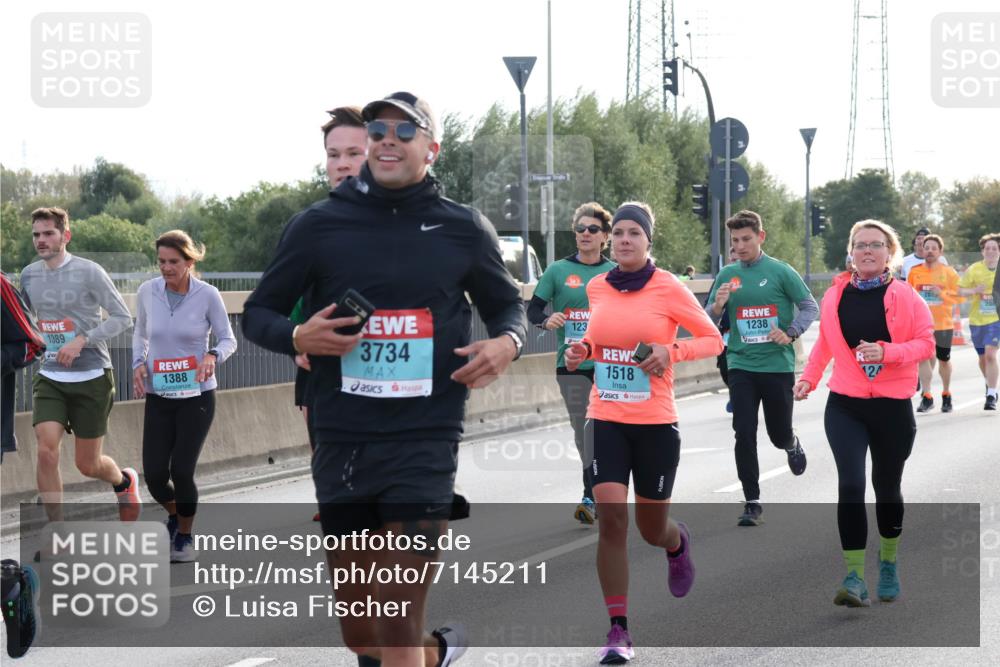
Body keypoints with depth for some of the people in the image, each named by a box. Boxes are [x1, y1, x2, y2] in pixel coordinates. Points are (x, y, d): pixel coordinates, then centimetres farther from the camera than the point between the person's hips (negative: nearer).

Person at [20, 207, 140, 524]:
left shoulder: (88, 272, -10)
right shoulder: (29, 275, 5)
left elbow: (122, 316, -9)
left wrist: (82, 340, -19)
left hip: (91, 378, -3)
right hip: (49, 378, 3)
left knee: (88, 465, 6)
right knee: (46, 450, -17)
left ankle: (124, 480, 43)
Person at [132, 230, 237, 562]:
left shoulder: (207, 295, -10)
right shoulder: (147, 292, -3)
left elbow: (228, 339, 0)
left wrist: (213, 356, -22)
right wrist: (138, 364, -2)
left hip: (197, 395, -2)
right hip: (159, 397, 2)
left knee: (181, 471, -8)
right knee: (155, 475, -4)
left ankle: (185, 536, 19)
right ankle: (174, 513, 32)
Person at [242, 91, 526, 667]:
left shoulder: (465, 228, 4)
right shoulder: (320, 224, 3)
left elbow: (508, 305, 19)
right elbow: (258, 313, 11)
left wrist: (507, 342, -5)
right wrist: (298, 336, -11)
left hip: (426, 442, -2)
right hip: (342, 442, 2)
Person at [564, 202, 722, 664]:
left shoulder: (668, 288, -7)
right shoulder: (597, 288, 5)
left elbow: (713, 340, 0)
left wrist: (671, 352, -17)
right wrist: (583, 349, 2)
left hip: (656, 423, -2)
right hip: (606, 420, 2)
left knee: (652, 529, 9)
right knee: (611, 514, -14)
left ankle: (678, 543, 50)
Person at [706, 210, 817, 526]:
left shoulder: (780, 272, -5)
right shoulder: (727, 275, 5)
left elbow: (810, 307, -2)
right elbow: (708, 320, 10)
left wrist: (791, 333, -17)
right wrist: (718, 305, -12)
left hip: (778, 365, -2)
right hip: (741, 366, 2)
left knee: (778, 434, 8)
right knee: (744, 435, -6)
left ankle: (792, 444, 46)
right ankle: (752, 503, 2)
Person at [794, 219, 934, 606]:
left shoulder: (905, 297, -4)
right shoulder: (835, 296, 4)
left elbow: (926, 342, -7)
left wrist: (887, 352, -22)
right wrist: (809, 378, 4)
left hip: (892, 407, -1)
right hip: (845, 406, 1)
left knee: (887, 487, 13)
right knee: (850, 484, -15)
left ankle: (888, 564, 35)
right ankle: (854, 578, -16)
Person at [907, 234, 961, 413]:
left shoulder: (949, 273, -1)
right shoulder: (914, 272, 3)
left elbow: (959, 296, -3)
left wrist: (942, 293, -17)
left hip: (943, 324, 0)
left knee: (943, 360, 11)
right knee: (923, 358, -14)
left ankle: (946, 395, 30)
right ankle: (926, 397, -12)